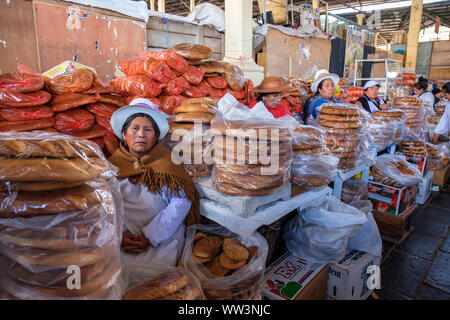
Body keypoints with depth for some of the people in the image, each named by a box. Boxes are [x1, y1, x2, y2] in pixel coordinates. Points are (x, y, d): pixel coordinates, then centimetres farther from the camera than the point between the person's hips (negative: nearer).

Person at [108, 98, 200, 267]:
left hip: (162, 239, -1)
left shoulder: (166, 161, 3)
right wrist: (119, 235, -14)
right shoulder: (114, 163, 10)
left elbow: (182, 201, -9)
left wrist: (149, 237, -14)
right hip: (122, 243, 2)